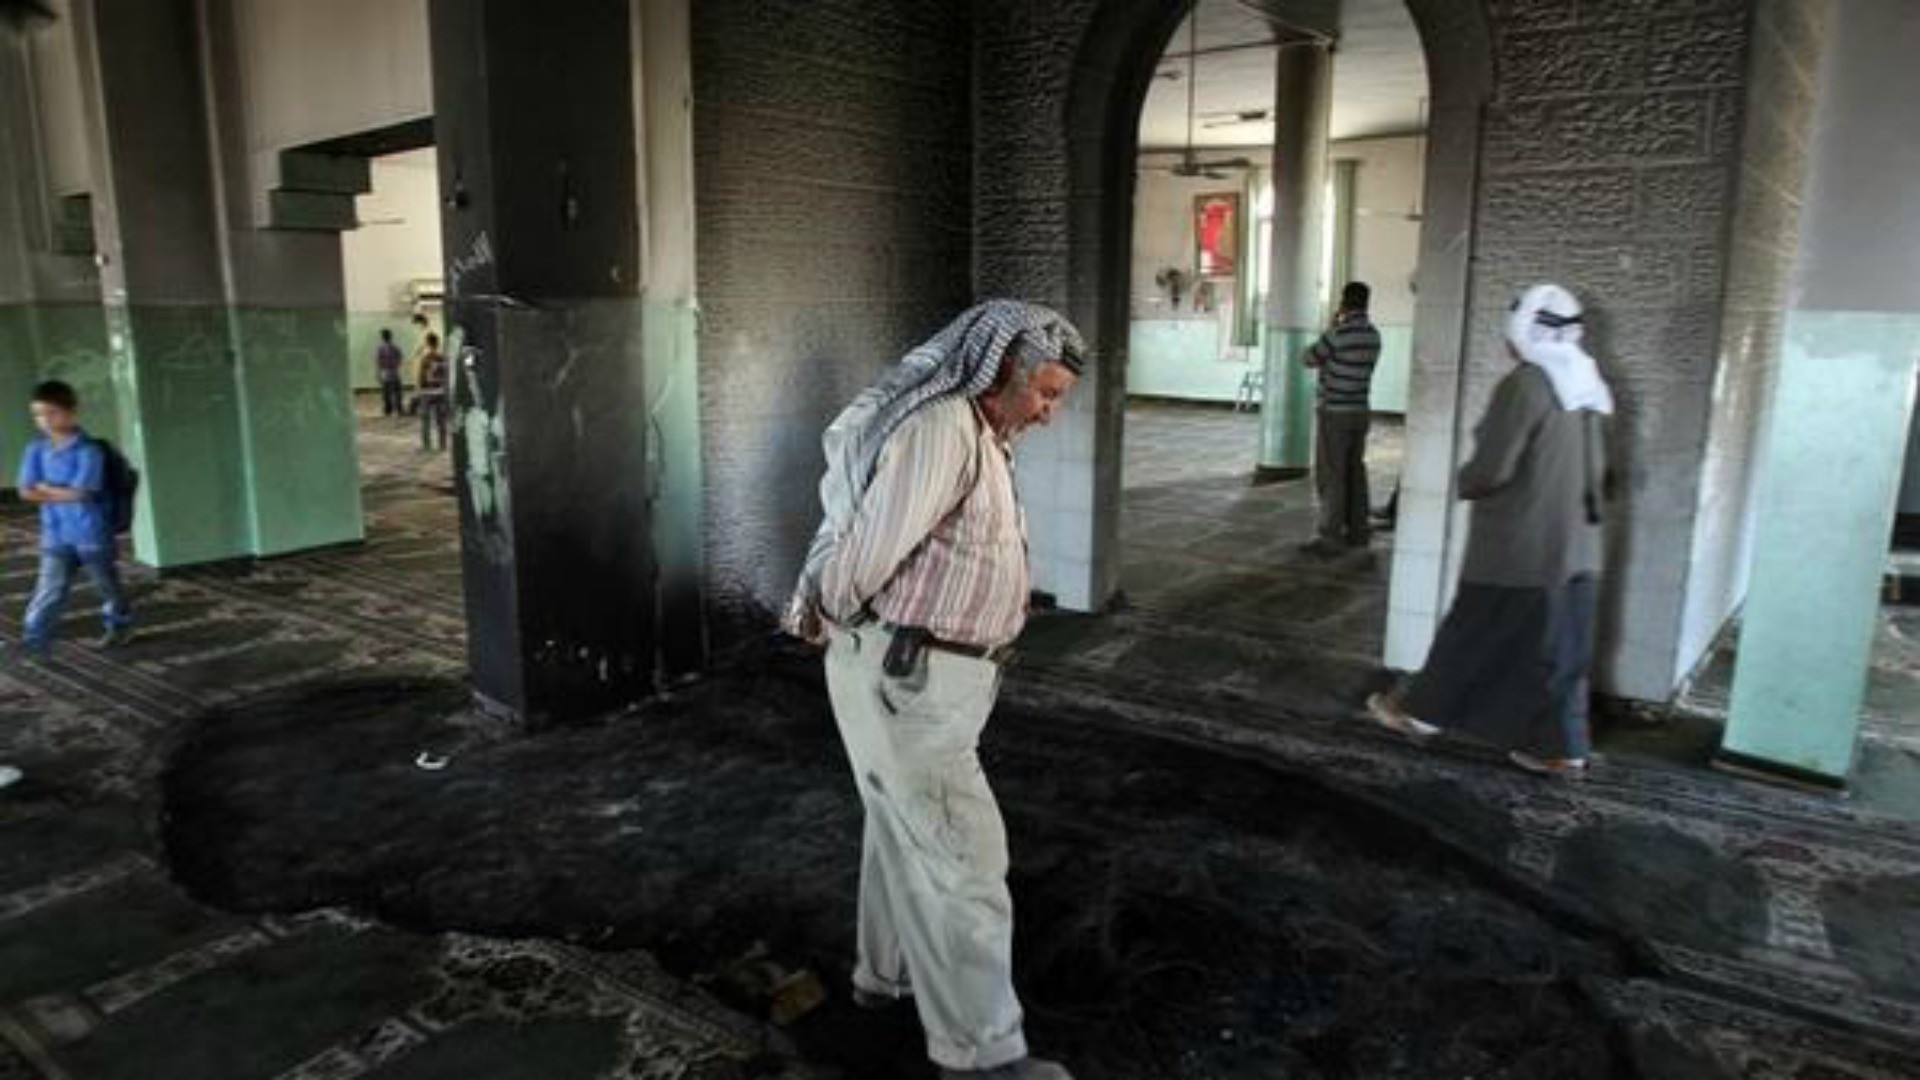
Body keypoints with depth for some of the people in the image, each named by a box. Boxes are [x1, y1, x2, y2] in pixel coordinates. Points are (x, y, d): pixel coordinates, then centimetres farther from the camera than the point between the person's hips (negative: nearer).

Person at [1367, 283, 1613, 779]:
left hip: (1519, 546, -7)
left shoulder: (1524, 385, -18)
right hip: (1575, 543, 8)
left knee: (1472, 633, 6)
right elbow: (1595, 466, 16)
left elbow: (1490, 469, -19)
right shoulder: (1586, 384, 8)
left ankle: (1422, 712, 21)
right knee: (1560, 645, 12)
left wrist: (1464, 483, 1)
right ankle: (1563, 747, 17)